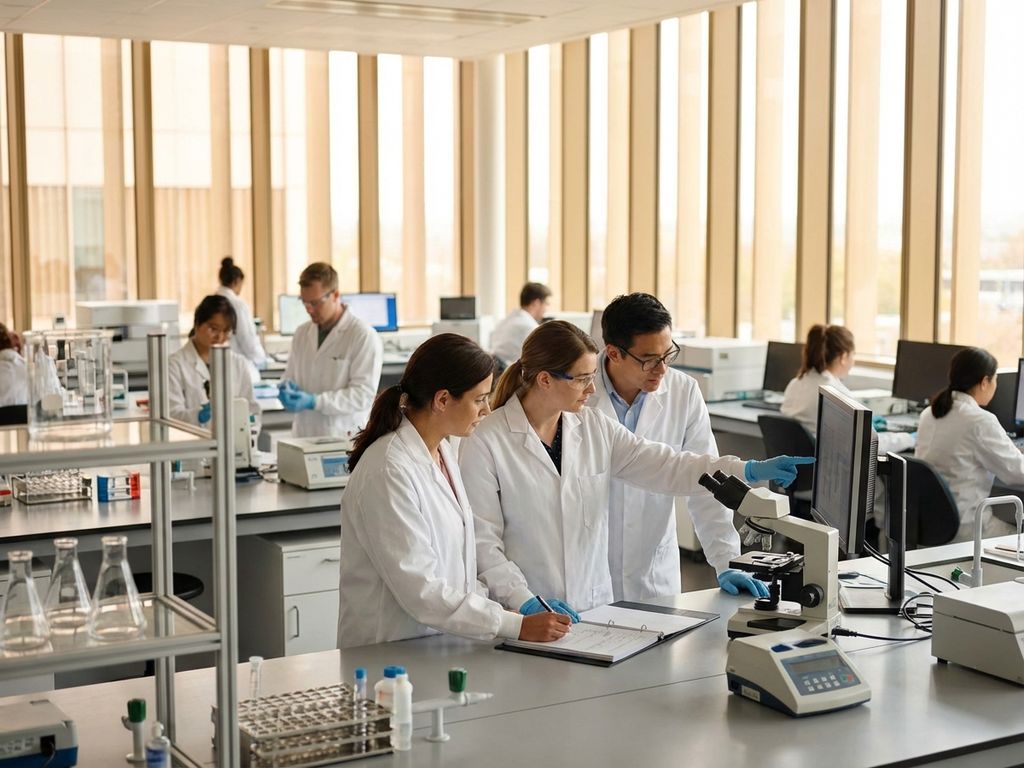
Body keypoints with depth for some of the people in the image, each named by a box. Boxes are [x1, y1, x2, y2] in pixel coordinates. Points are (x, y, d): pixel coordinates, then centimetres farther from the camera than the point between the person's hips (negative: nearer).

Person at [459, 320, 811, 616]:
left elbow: (664, 466, 3)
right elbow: (482, 539, -8)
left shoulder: (595, 427, 8)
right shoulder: (486, 443, -7)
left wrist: (751, 470, -6)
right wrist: (525, 601, -18)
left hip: (593, 608, 4)